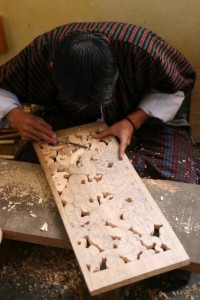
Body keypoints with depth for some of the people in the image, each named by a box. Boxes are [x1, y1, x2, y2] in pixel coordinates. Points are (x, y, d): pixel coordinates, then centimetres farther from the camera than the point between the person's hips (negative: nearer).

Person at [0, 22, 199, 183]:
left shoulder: (142, 49, -36)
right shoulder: (42, 50, -28)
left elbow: (180, 84, -16)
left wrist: (133, 122, -30)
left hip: (141, 116, -1)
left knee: (178, 179, -25)